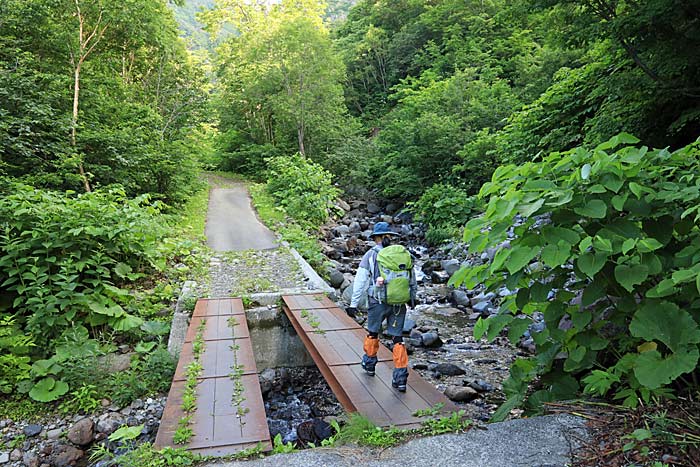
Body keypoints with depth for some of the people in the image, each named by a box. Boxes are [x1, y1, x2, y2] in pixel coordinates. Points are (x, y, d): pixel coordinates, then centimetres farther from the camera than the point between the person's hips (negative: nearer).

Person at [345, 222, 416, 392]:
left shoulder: (370, 255, -5)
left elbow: (360, 281, -5)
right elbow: (412, 279, 12)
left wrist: (353, 304, 0)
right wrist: (412, 298, 26)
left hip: (377, 302, -2)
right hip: (398, 302, 2)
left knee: (372, 333, 20)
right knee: (397, 338, 7)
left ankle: (369, 363, 40)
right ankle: (400, 378, 5)